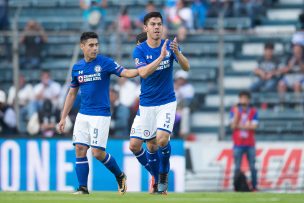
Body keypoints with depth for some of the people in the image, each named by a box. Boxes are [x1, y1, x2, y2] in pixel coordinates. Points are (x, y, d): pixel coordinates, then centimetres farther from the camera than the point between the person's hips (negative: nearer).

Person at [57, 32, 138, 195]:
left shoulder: (105, 63, -5)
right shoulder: (77, 68, 9)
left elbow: (126, 73, -16)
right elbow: (72, 94, 16)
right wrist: (63, 118, 14)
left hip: (100, 114, -5)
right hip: (83, 114, 5)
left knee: (98, 152, -8)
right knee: (80, 149, -3)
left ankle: (120, 176, 15)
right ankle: (83, 187, 3)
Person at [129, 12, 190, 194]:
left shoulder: (170, 46, -3)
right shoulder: (139, 50, -6)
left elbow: (186, 67, -15)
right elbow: (143, 72, -22)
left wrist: (177, 53, -34)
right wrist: (161, 57, -32)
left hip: (167, 102, -2)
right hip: (146, 105, 2)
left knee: (162, 139, -23)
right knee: (134, 145, -2)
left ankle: (164, 175, 2)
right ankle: (157, 178, 19)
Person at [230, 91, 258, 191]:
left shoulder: (253, 111, 5)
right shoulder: (234, 110, 5)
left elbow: (253, 126, -5)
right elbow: (233, 125, -7)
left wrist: (240, 126, -9)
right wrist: (237, 112, -14)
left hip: (250, 144, 1)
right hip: (238, 144, -1)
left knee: (252, 167, -1)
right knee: (237, 167, -3)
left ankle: (254, 186, 3)